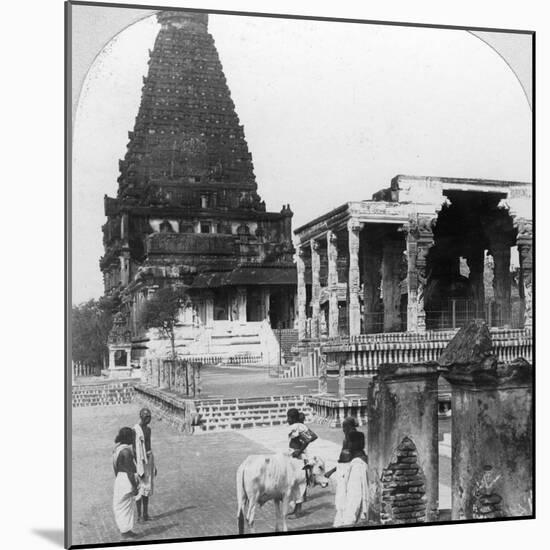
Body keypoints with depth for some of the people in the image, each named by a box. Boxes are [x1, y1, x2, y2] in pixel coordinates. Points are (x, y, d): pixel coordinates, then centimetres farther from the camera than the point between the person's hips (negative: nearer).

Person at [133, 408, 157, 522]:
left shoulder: (148, 429, 9)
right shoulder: (135, 430, -17)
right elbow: (134, 450, -17)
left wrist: (153, 465, 18)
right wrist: (139, 469, -19)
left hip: (149, 458, 8)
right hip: (140, 460, -8)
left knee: (148, 487, 12)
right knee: (140, 488, -2)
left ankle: (145, 514, 20)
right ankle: (139, 515, 8)